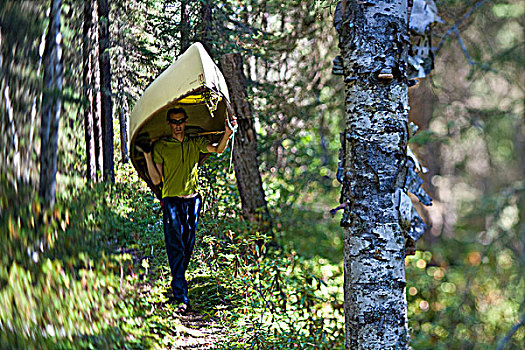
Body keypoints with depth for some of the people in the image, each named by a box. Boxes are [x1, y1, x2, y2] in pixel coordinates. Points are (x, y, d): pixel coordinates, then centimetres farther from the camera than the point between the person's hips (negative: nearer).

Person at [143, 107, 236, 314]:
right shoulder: (160, 147, 2)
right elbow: (156, 180, -1)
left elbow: (218, 149, -4)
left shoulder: (195, 143, 11)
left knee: (188, 247, 7)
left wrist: (227, 134, -21)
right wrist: (147, 156, -12)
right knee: (175, 249, -10)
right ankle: (182, 299, -16)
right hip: (171, 201, -3)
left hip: (192, 200, 3)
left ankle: (178, 286, 26)